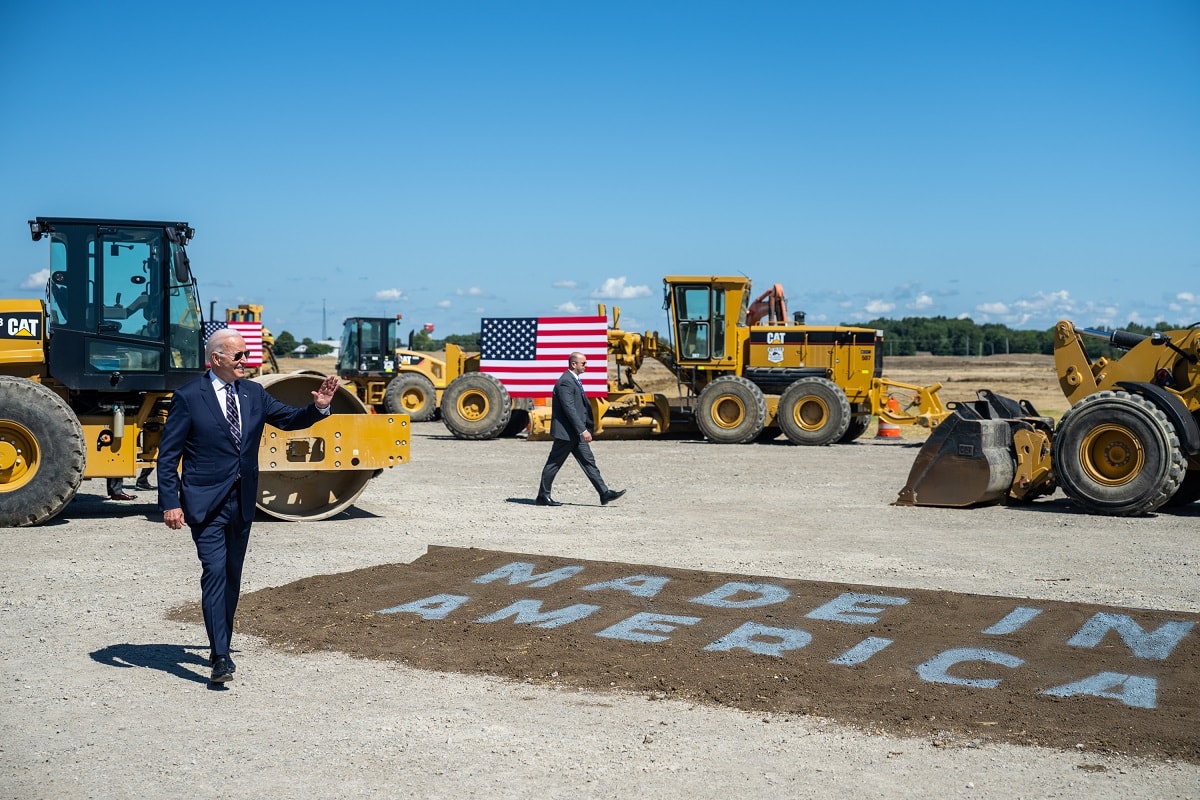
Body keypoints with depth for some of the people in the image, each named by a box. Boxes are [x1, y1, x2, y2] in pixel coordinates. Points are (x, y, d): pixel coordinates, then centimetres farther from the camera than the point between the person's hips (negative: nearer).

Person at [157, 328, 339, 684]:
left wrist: (319, 407, -8)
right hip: (206, 503, -6)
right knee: (215, 573, -13)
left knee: (232, 577, 13)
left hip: (242, 502, 6)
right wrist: (170, 503, -13)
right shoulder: (188, 397, -7)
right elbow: (167, 455, -7)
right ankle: (221, 657, -14)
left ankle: (220, 645, 27)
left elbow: (291, 419, 12)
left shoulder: (253, 394, 8)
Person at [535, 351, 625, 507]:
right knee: (554, 464, 1)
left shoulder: (574, 380, 15)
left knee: (588, 462, 6)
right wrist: (583, 430, -26)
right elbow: (569, 408, -24)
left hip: (575, 433, 10)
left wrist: (589, 425, 19)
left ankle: (605, 494, 4)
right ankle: (543, 496, 10)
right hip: (565, 432, -10)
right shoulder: (565, 382, -18)